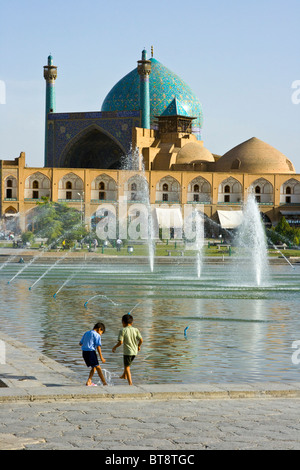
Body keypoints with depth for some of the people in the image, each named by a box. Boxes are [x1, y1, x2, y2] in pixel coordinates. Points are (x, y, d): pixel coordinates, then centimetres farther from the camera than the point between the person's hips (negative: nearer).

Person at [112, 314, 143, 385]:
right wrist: (138, 346, 16)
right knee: (128, 364, 31)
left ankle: (130, 383, -2)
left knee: (127, 367, 3)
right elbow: (141, 340, -4)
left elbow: (120, 342, -17)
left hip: (127, 351, -5)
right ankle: (124, 375, 46)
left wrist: (114, 347, 0)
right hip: (134, 351, 5)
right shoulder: (135, 330, 0)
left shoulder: (122, 331, -11)